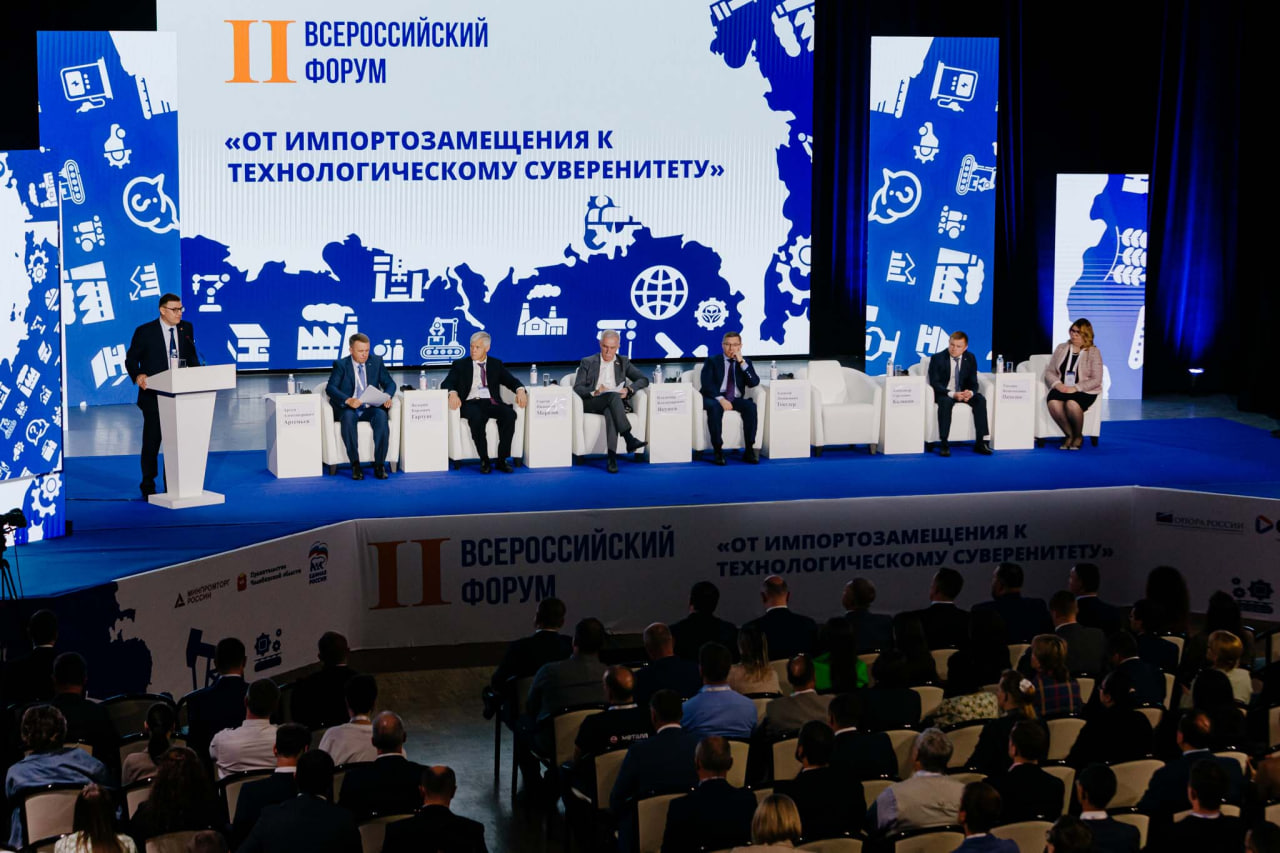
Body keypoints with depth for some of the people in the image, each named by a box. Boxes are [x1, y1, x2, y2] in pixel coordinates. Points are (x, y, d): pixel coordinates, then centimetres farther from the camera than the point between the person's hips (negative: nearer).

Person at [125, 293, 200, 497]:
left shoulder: (186, 329, 6)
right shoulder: (145, 332, -6)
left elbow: (192, 356, 14)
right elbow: (131, 358, -3)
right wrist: (137, 376, -22)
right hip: (154, 395, -4)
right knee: (152, 440, 3)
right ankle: (148, 486, 14)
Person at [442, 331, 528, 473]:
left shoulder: (496, 364, 20)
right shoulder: (460, 365, 15)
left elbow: (511, 380, 11)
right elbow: (446, 384, 4)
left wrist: (520, 390, -12)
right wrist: (453, 393, -21)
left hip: (491, 403, 2)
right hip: (470, 404, -2)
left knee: (510, 414, -30)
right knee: (476, 417, -37)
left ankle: (502, 460, -24)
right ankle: (484, 461, -27)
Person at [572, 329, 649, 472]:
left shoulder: (623, 362, 23)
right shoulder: (587, 362, 17)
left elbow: (643, 380, 15)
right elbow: (577, 388, 6)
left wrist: (629, 390, -5)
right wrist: (595, 392, -14)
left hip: (616, 403, 1)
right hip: (591, 404, -1)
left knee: (610, 412, -39)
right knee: (612, 396, -36)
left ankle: (612, 457, -54)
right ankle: (629, 439, -48)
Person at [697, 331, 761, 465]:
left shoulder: (745, 362, 13)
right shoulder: (712, 361, 6)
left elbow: (754, 383, -2)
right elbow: (707, 384, -8)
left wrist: (742, 362, -10)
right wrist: (721, 399, -24)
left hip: (736, 400, 2)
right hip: (714, 398, -2)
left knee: (751, 406, -29)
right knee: (715, 407, -37)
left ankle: (749, 450, -27)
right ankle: (718, 451, -34)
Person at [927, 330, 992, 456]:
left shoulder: (970, 358, 2)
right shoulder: (937, 358, -9)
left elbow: (973, 382, 2)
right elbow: (934, 383, -14)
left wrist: (970, 392, -24)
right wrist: (952, 394, -29)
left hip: (963, 393, 4)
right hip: (944, 394, -4)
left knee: (980, 399, -24)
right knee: (946, 402, -37)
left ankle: (981, 442, -23)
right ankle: (943, 444, -35)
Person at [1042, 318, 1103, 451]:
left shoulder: (1093, 352, 2)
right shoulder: (1061, 348, 14)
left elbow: (1096, 380, -5)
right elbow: (1049, 372, 12)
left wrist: (1075, 388, -17)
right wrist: (1057, 384, -10)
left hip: (1084, 391, -3)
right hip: (1061, 389, 3)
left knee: (1072, 404, -37)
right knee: (1053, 403, -33)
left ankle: (1078, 436, -9)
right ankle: (1069, 435, -11)